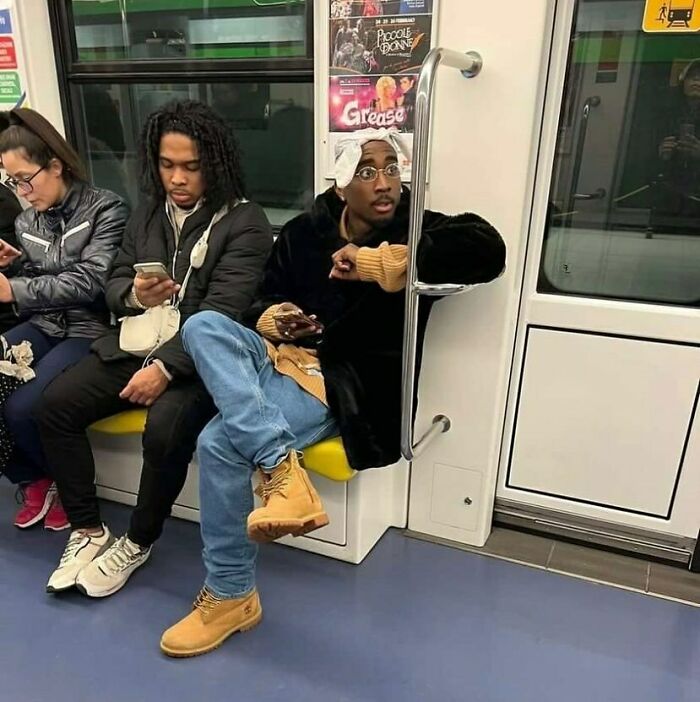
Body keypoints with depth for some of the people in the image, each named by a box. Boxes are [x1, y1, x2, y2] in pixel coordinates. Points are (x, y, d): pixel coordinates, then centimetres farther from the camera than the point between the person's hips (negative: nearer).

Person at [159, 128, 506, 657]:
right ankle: (280, 468, -36)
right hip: (279, 355, 6)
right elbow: (263, 300, 18)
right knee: (203, 325, -21)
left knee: (220, 443, -23)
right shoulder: (305, 230, 9)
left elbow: (488, 250, -24)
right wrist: (269, 318, -8)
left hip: (343, 384, -5)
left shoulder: (414, 231, -4)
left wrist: (376, 262, -25)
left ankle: (231, 596, -2)